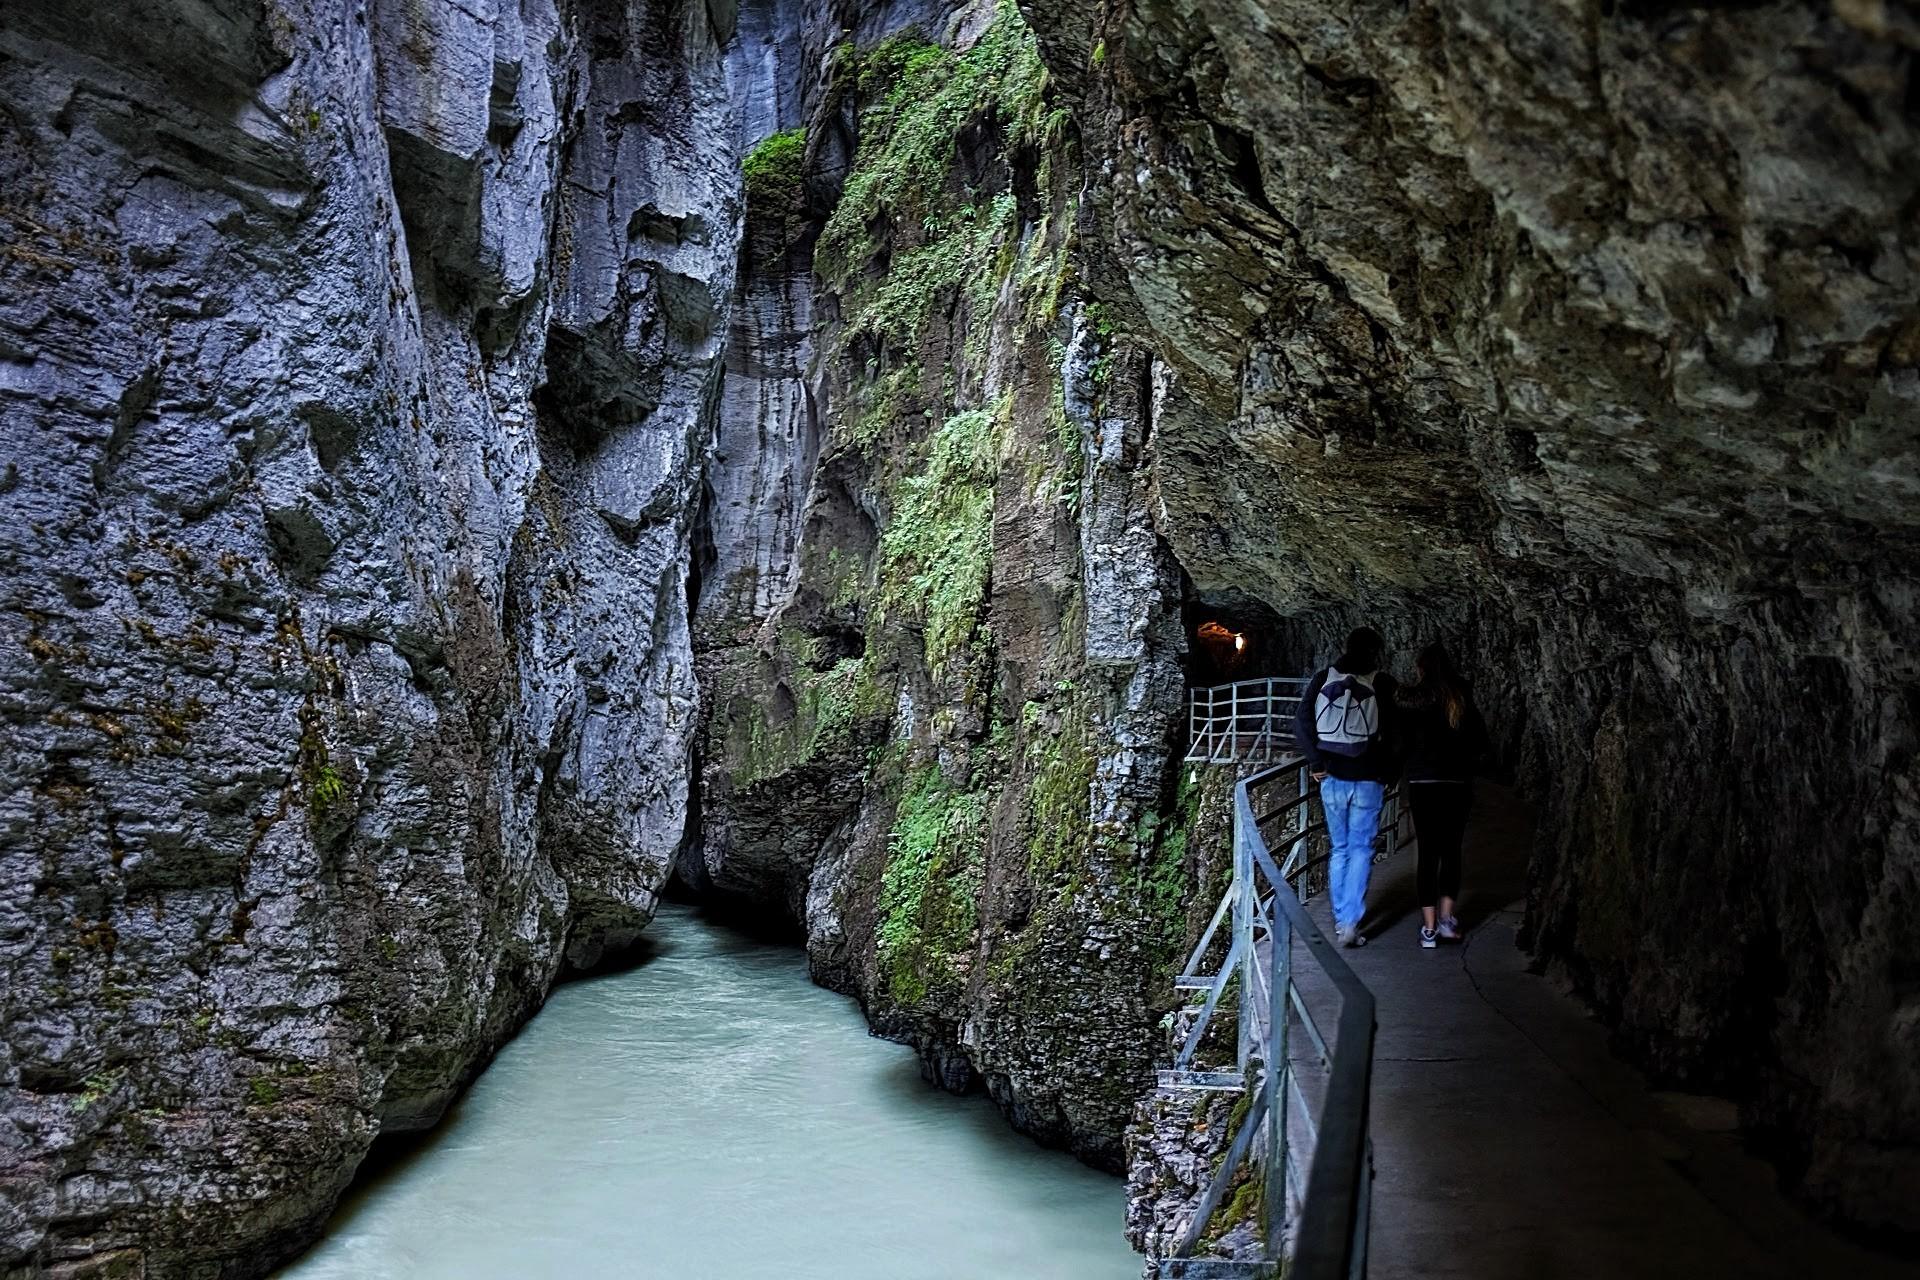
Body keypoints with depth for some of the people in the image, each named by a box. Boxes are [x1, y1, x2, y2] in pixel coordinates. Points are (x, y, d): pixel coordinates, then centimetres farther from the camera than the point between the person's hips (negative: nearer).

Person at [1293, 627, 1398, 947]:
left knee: (1339, 849, 16)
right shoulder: (1384, 685, -6)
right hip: (1368, 780, -3)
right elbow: (1395, 732, -6)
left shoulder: (1322, 680, 1)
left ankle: (1340, 918, 21)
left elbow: (1301, 723, -6)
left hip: (1333, 779, 3)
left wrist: (1316, 762, -1)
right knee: (1361, 850, 3)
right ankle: (1350, 923, -6)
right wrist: (1388, 773, 4)